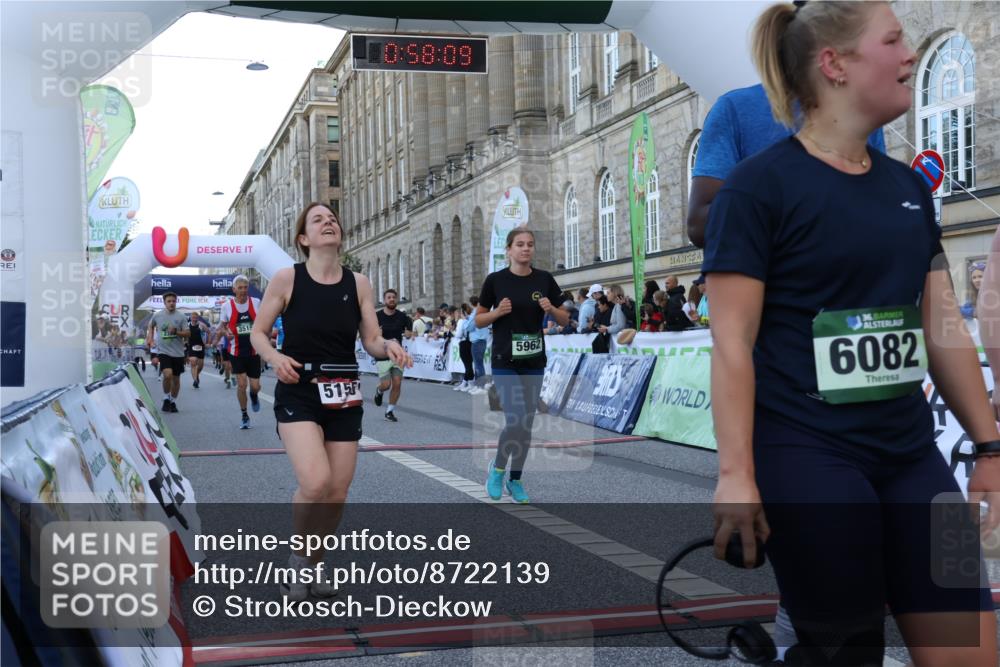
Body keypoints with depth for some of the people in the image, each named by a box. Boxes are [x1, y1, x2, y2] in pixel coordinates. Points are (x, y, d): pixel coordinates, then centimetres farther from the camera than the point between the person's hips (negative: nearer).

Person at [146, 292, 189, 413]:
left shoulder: (181, 316, -2)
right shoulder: (157, 315, 2)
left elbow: (187, 334, -5)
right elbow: (151, 326, 23)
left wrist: (176, 331, -20)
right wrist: (150, 338, 13)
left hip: (178, 353, 1)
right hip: (163, 351, -1)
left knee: (176, 378, 9)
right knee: (168, 374, -21)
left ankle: (173, 402, 28)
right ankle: (166, 398, 1)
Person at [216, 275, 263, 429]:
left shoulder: (256, 302, -3)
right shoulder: (227, 305, -4)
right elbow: (221, 327, 7)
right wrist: (226, 332, -15)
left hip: (254, 351, 1)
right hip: (237, 352, -1)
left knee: (255, 386, 1)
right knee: (241, 383, -6)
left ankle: (254, 396, 40)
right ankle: (244, 416, 13)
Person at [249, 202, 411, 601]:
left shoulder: (358, 283, 2)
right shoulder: (287, 279, -6)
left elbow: (370, 340, 4)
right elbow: (258, 332, 1)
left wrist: (389, 347, -18)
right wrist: (275, 357, -19)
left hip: (344, 396, 4)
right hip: (298, 393, -4)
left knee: (337, 492, 5)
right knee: (315, 483, -22)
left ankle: (312, 568, 28)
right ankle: (298, 558, 6)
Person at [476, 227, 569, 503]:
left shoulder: (544, 279, 1)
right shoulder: (495, 280, -5)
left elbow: (565, 320, 7)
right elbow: (478, 320, 3)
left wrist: (551, 309, -13)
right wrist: (498, 312, -16)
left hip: (534, 361, 3)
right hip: (505, 361, -3)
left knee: (527, 423, 8)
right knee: (515, 419, -15)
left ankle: (515, 480, 23)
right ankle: (497, 469, 10)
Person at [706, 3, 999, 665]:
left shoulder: (908, 187, 11)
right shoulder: (761, 184, -9)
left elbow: (944, 330, 14)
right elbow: (733, 342, -13)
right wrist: (735, 473, -17)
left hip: (911, 456, 7)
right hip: (807, 460, -6)